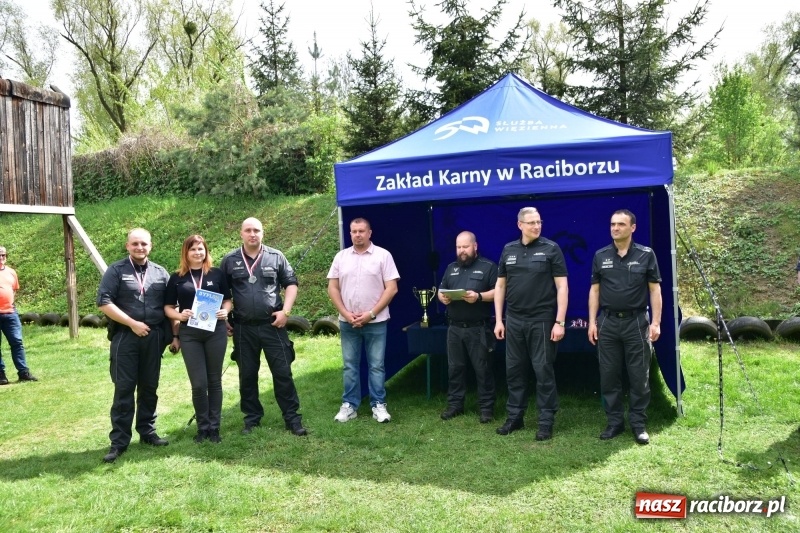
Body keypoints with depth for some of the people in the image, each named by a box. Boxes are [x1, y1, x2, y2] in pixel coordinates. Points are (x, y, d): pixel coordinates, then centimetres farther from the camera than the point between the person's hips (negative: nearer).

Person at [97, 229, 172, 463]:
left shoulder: (160, 273, 10)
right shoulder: (116, 270, 0)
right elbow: (104, 302, -8)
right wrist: (132, 323, -12)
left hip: (153, 337, 3)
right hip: (125, 336, -3)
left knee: (149, 387, 10)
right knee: (124, 389, -1)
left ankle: (147, 432, 23)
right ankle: (119, 441, 6)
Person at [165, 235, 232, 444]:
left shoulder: (217, 274, 6)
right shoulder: (177, 278, 6)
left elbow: (227, 300, 11)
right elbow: (168, 307, 7)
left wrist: (225, 312, -10)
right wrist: (179, 315, -13)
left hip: (215, 332, 0)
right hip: (189, 335, 0)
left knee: (214, 380, 7)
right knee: (198, 384, -1)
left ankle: (214, 427, 17)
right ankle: (203, 427, 15)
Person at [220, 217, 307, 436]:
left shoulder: (276, 256, 3)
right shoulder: (230, 260, 5)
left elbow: (291, 284, 6)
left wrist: (285, 311, -6)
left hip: (273, 325, -1)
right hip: (243, 328, 1)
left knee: (283, 372, 1)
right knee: (247, 375, 10)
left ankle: (292, 418, 10)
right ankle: (252, 418, 23)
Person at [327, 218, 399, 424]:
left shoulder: (383, 255, -4)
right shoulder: (341, 257, 6)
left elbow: (391, 288, -8)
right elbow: (333, 288, 6)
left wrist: (371, 313, -13)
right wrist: (345, 314, -6)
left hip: (375, 322, -3)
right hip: (347, 322, 3)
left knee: (376, 366, 4)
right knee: (350, 365, 10)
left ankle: (378, 405, 14)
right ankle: (349, 405, 18)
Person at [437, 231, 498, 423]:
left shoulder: (488, 266, 0)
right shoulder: (451, 268, 16)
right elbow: (440, 290, 19)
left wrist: (479, 296, -22)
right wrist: (442, 298, -5)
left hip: (479, 329, -5)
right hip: (454, 328, 5)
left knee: (483, 369, 1)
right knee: (454, 368, 11)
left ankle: (486, 407, 10)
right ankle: (455, 404, 22)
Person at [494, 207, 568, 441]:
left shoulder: (551, 249, -3)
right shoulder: (508, 250, 8)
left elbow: (562, 286, -6)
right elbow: (500, 286, 12)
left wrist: (559, 322, -12)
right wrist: (498, 320, 7)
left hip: (541, 320, -4)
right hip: (514, 320, 4)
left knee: (543, 371, 1)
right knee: (514, 370, 10)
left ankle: (546, 421, 12)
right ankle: (515, 417, 22)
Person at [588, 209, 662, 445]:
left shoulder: (646, 255, 0)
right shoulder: (600, 256, 7)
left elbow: (655, 290, 1)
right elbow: (595, 290, 9)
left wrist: (656, 323, -6)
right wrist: (592, 322, 2)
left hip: (637, 322, -2)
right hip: (608, 322, 2)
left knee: (639, 376, 3)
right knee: (609, 376, 7)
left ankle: (639, 424, 15)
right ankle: (614, 422, 18)